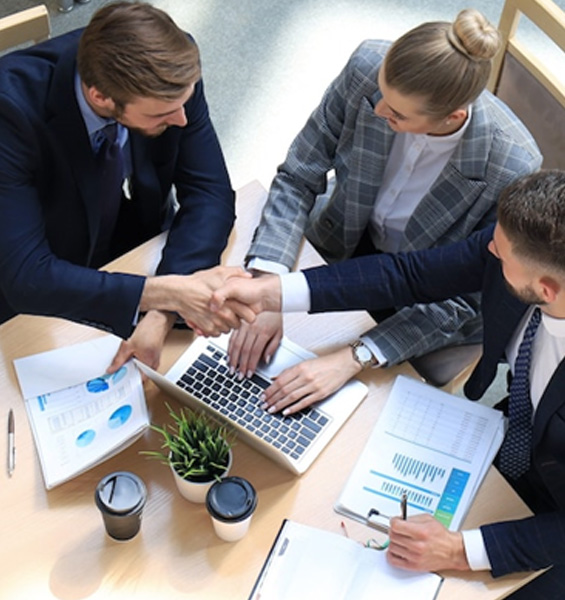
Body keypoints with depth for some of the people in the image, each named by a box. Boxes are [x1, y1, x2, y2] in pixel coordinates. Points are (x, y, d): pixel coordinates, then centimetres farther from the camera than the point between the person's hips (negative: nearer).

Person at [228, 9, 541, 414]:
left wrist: (353, 360, -35)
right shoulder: (368, 66, -27)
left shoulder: (512, 170, -34)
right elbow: (298, 179, -18)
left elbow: (460, 301, -25)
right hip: (346, 239, 3)